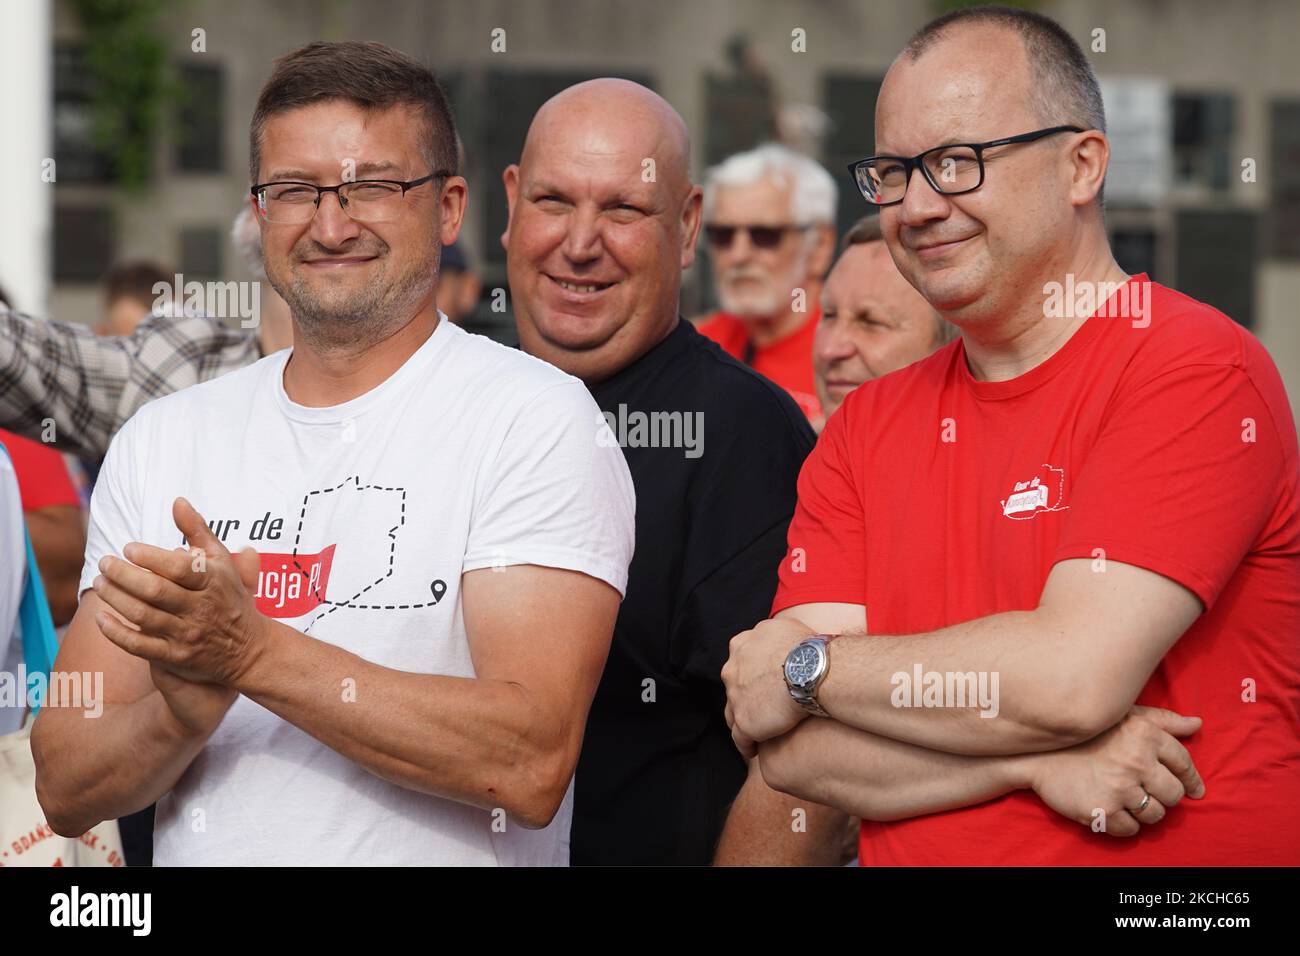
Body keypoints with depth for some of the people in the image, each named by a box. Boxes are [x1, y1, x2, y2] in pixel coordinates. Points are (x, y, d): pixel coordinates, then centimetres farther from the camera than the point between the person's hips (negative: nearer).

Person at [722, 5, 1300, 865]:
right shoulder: (867, 426, 10)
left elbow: (1073, 677, -15)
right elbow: (786, 749, 2)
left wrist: (809, 666, -3)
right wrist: (1039, 759, -12)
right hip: (912, 855, 4)